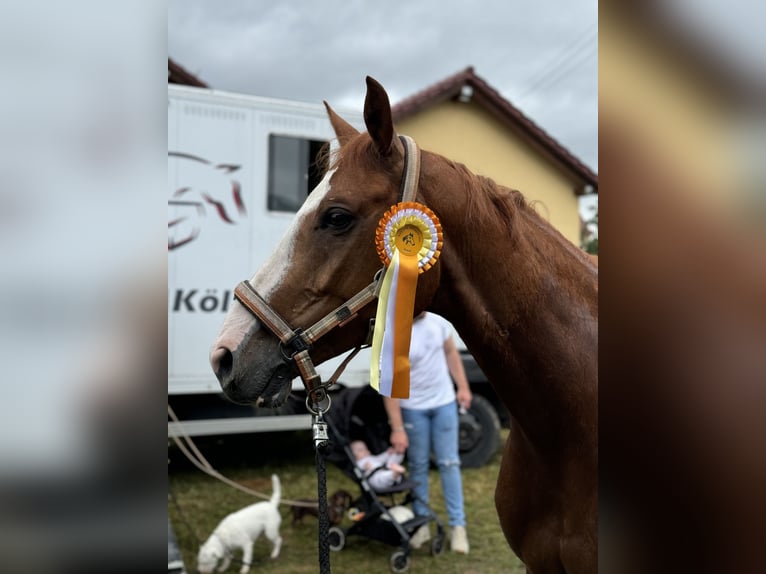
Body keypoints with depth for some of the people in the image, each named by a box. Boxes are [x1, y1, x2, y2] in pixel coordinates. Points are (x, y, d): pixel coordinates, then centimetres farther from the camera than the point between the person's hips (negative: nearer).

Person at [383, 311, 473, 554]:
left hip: (444, 403, 3)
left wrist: (463, 388, 6)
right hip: (413, 409, -3)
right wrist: (397, 428, -19)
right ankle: (422, 524, 23)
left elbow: (451, 353, 11)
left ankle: (457, 525, 12)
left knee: (449, 463, 4)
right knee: (418, 466, 9)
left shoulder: (438, 323, -6)